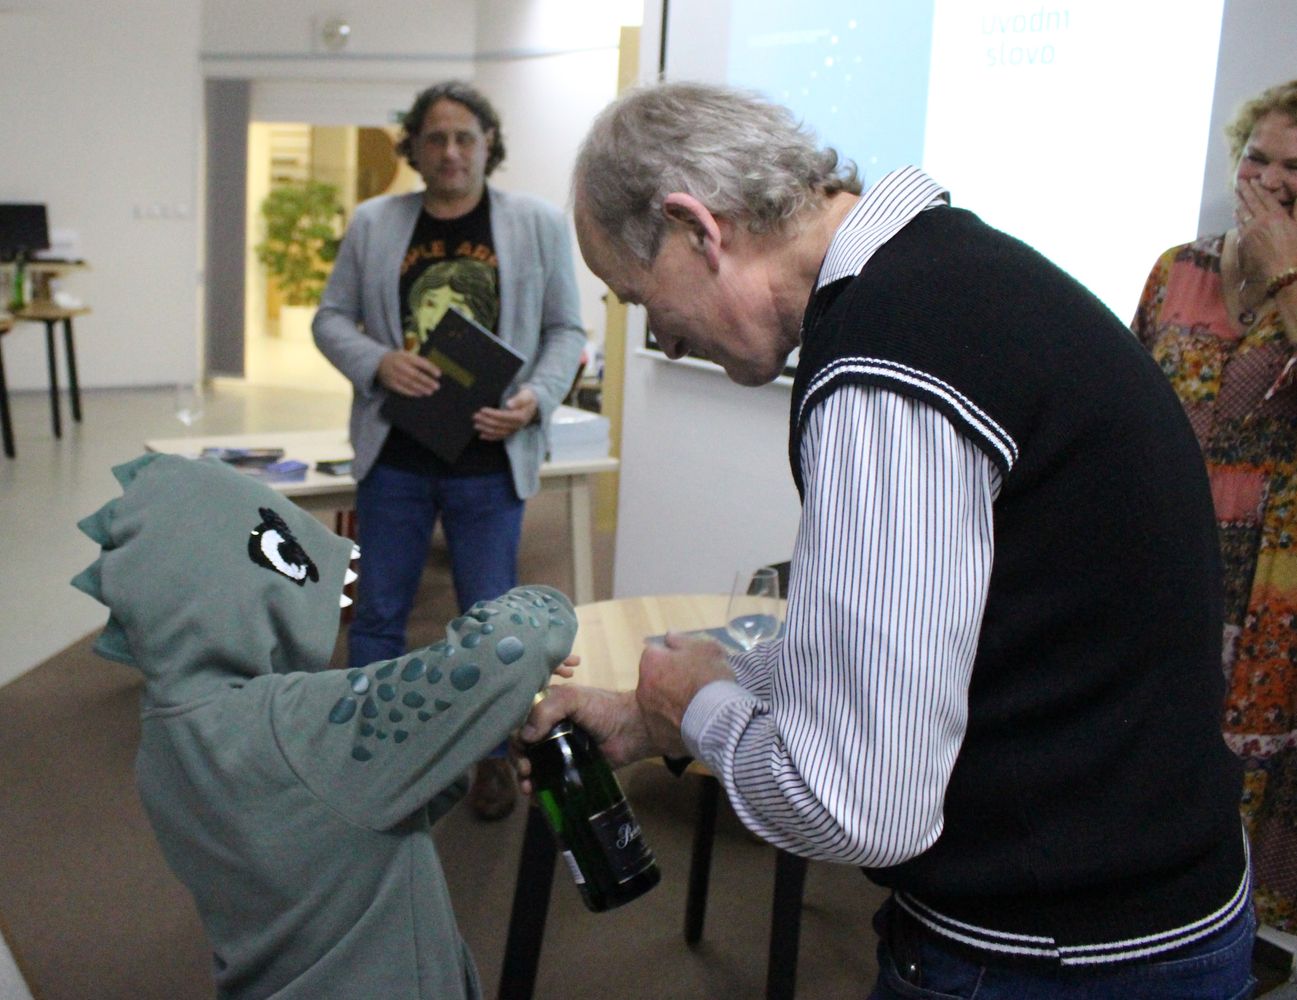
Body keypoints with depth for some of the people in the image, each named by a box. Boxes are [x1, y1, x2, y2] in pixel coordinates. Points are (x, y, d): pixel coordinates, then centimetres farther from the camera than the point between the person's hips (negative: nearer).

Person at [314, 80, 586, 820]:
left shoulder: (539, 224, 1)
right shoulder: (374, 224, 5)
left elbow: (565, 329, 2)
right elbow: (332, 317, 8)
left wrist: (536, 397, -15)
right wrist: (377, 363, -13)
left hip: (488, 457, -1)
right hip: (394, 453, 2)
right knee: (379, 613, 11)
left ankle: (493, 755, 27)